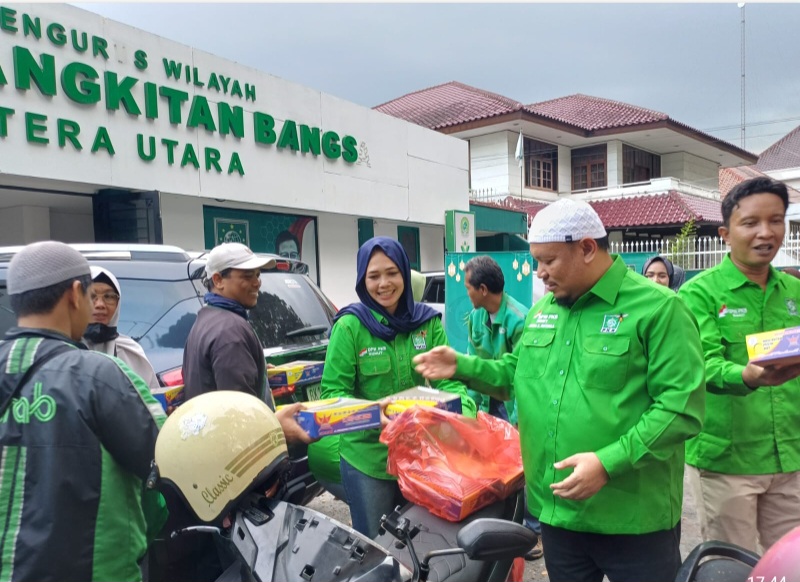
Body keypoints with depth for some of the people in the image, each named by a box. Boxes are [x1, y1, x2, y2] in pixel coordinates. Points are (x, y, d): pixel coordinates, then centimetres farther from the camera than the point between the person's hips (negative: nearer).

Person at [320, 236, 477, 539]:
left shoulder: (427, 320, -1)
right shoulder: (350, 325, -13)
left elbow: (447, 378, -3)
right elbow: (333, 391, -13)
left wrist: (463, 410, -23)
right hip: (368, 456, -3)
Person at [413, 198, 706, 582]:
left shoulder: (658, 308, -13)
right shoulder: (542, 311, 9)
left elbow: (681, 408, -18)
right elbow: (519, 372, 21)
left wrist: (609, 462, -25)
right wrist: (462, 367, 6)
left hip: (633, 517, -6)